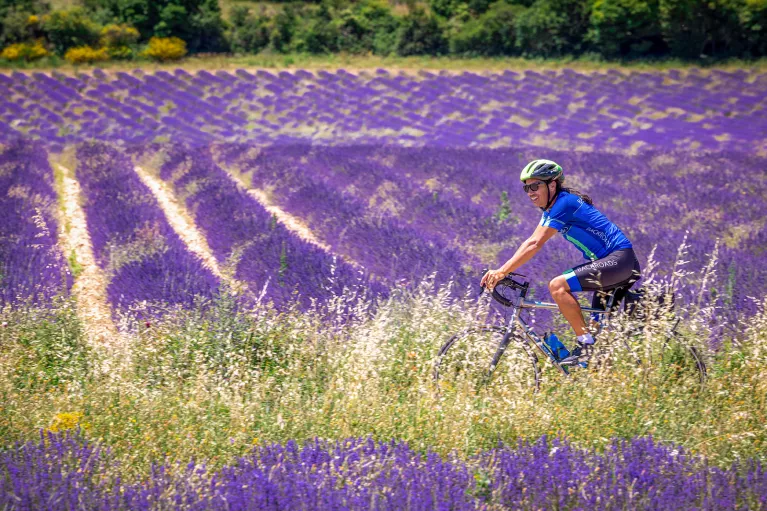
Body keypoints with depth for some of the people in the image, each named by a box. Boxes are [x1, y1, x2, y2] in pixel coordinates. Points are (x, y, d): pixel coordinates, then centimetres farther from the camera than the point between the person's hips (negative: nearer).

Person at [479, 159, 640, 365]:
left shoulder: (564, 203, -15)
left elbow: (535, 244, -21)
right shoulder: (551, 208, 14)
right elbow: (530, 242, 14)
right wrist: (500, 270, 4)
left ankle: (585, 344, -17)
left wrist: (501, 272, -24)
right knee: (598, 328, 12)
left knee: (558, 286, -20)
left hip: (620, 258, -11)